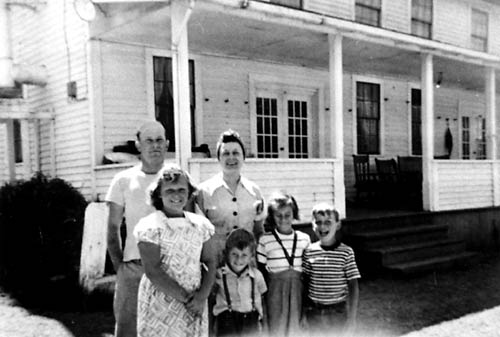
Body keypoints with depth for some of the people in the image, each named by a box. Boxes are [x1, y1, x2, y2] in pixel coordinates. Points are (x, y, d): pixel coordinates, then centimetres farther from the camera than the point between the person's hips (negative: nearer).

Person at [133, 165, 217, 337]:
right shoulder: (150, 226, -7)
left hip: (195, 304, 4)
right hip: (161, 305, -4)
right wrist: (185, 297, -13)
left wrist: (202, 296, -9)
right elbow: (152, 271, -13)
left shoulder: (200, 224, 7)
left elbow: (210, 262, 7)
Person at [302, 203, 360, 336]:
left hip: (338, 311, -2)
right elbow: (305, 281, 5)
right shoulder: (309, 252, -4)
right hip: (314, 311, 2)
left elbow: (353, 287, -6)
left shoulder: (346, 252, -9)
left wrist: (352, 318, -8)